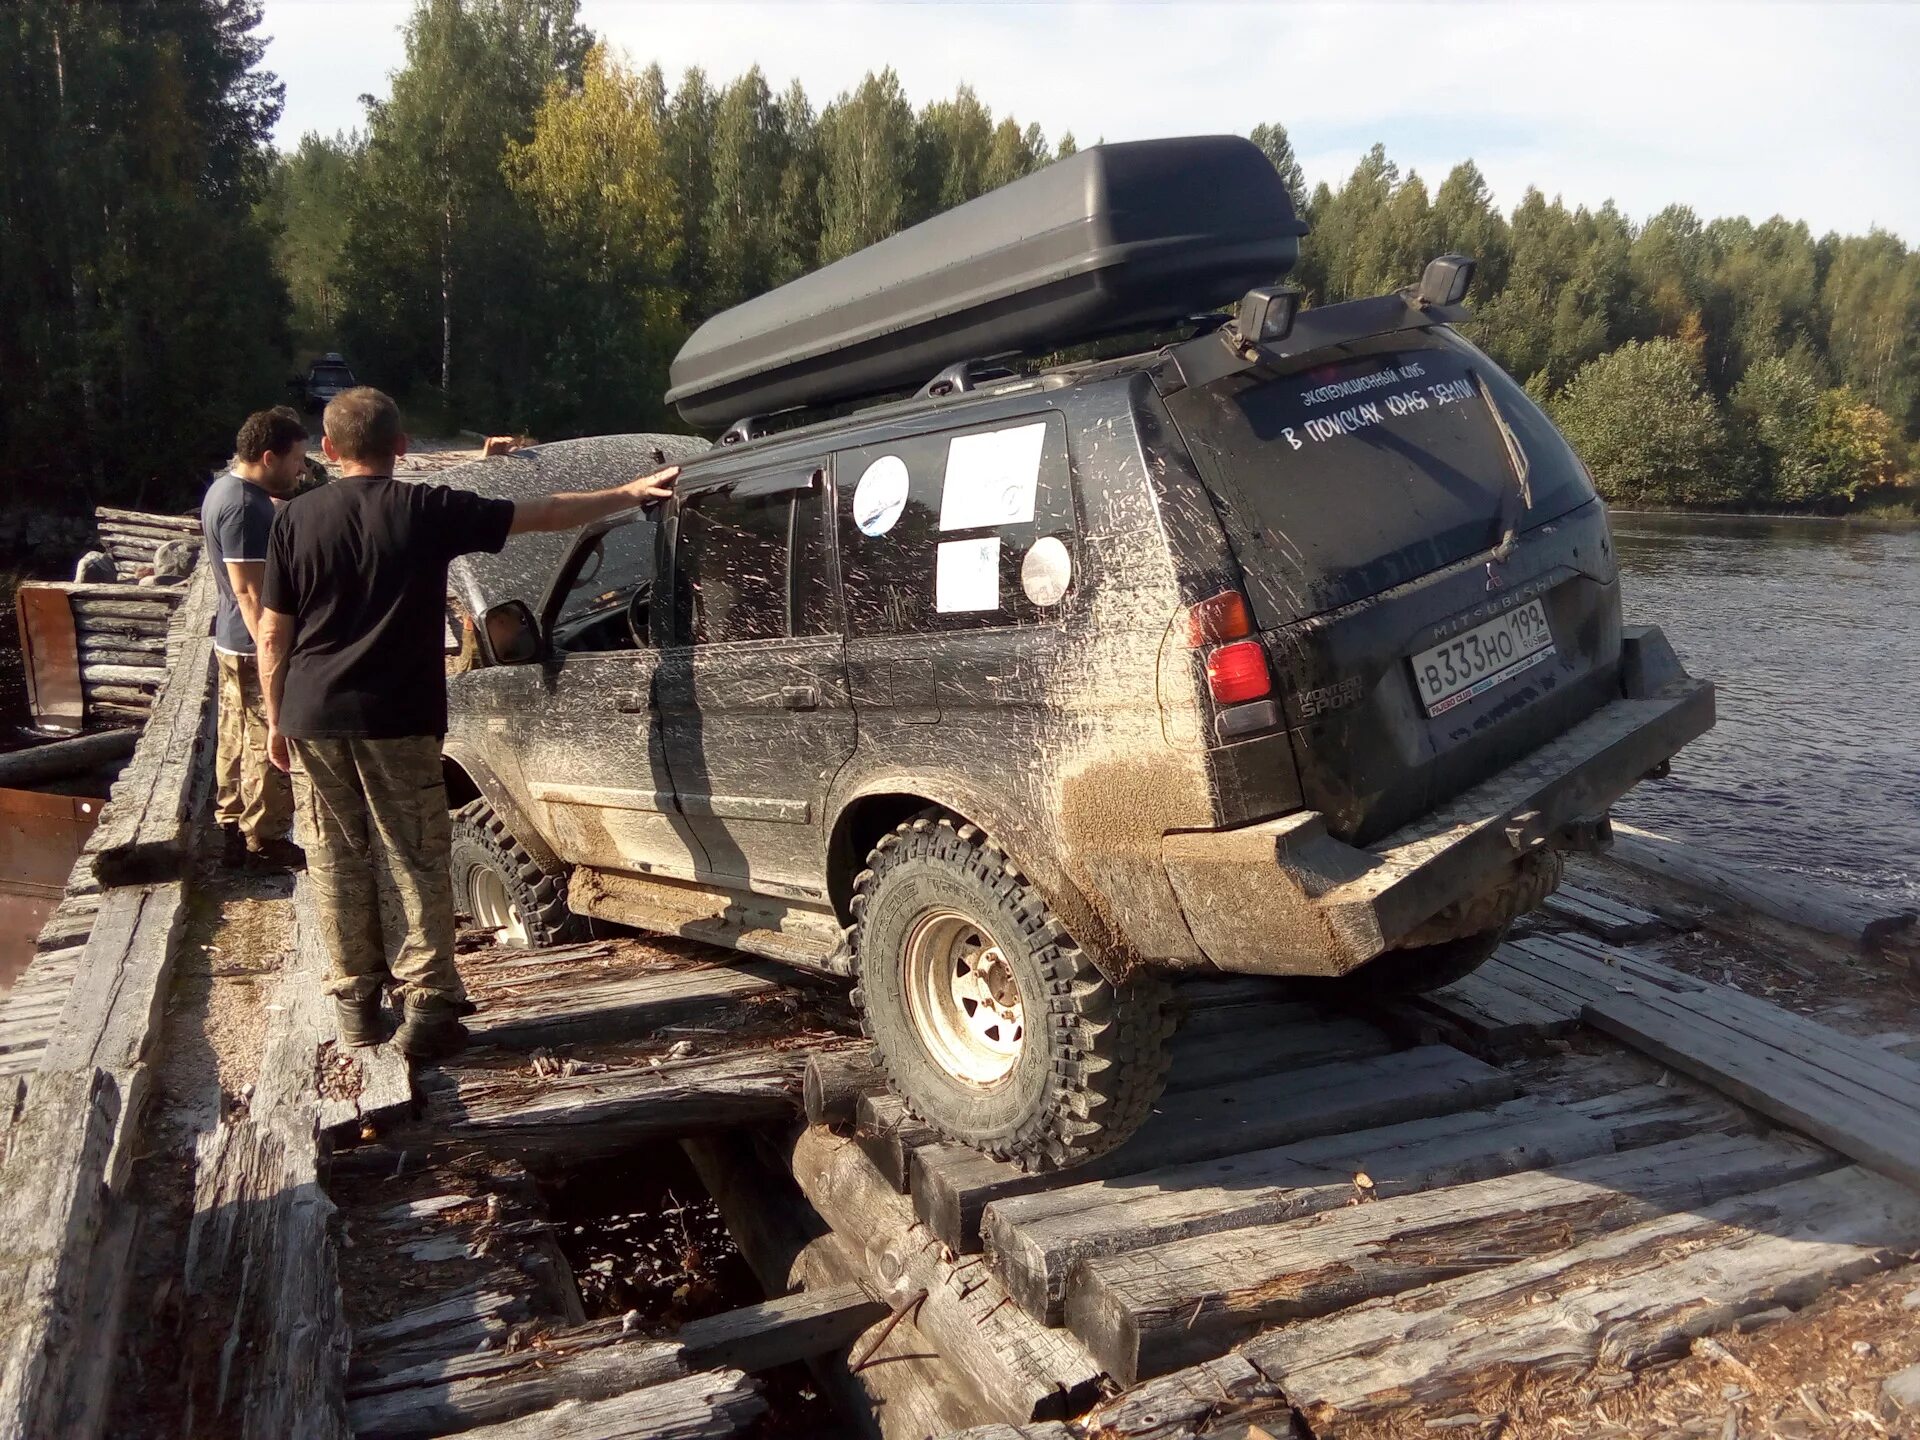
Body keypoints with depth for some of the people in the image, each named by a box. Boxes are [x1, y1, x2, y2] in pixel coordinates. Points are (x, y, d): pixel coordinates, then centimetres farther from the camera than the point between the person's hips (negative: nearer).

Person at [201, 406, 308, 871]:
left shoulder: (225, 488, 10)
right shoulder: (245, 506, -22)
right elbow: (249, 591, -25)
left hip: (234, 642, 10)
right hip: (258, 647, -10)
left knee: (237, 741, 18)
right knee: (267, 747, 1)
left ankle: (233, 832, 29)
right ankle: (264, 844, 11)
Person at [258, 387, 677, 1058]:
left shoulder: (296, 518, 3)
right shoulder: (429, 509, -4)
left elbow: (274, 632, 5)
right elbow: (547, 513, -1)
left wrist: (275, 718, 15)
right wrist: (633, 492, 6)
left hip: (313, 719, 3)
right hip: (396, 721, -3)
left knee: (337, 864, 12)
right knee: (414, 864, 4)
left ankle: (354, 1003, 21)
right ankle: (428, 1008, 4)